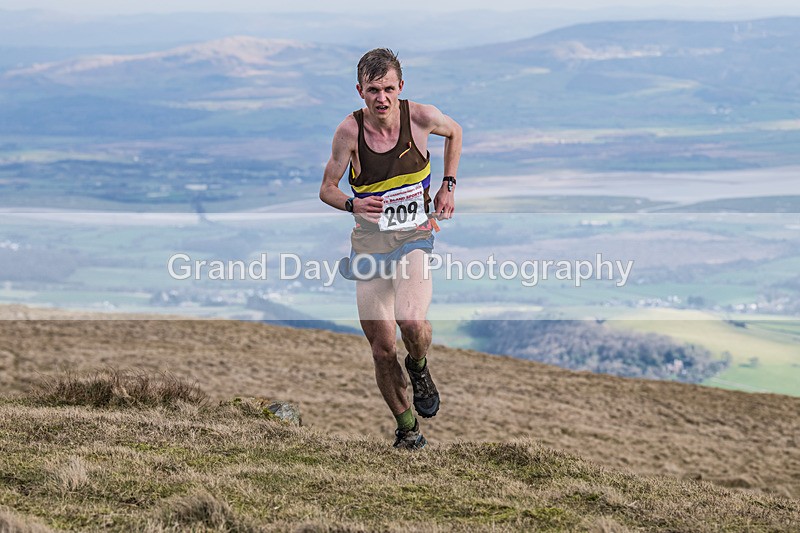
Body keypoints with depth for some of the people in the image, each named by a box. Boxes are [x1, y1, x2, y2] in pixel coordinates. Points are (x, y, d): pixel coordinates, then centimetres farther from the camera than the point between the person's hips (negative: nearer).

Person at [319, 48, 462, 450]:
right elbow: (326, 190, -1)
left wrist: (448, 185, 8)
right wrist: (353, 204, -22)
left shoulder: (421, 117, -10)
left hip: (415, 237, -1)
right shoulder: (350, 131, -11)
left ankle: (419, 369, 8)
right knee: (382, 349, 1)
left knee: (411, 321, -27)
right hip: (370, 242, 1)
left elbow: (454, 132, 14)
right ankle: (406, 427, 23)